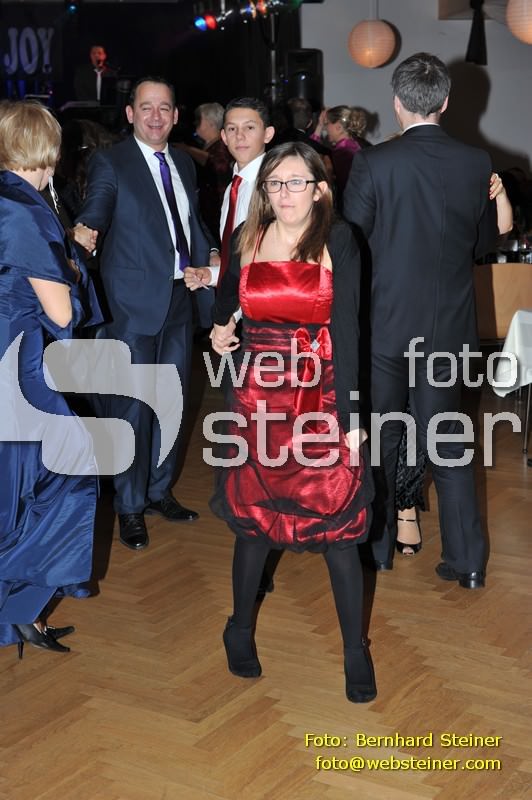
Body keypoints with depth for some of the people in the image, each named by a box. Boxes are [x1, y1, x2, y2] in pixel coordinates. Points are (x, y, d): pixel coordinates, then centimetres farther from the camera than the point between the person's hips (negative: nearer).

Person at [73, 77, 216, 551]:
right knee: (133, 405, -1)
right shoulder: (110, 163, -7)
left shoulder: (184, 163, 12)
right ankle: (130, 507, 13)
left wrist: (204, 263, 2)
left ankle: (160, 490, 31)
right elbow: (94, 213, -17)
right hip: (134, 301, -6)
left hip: (179, 298, 7)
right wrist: (85, 232, -40)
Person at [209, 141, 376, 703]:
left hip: (322, 400, -2)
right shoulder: (247, 239, 4)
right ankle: (240, 630, 33)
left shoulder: (337, 241, -5)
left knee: (338, 526, -1)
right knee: (253, 519, 10)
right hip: (259, 401, 3)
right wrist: (219, 328, 5)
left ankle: (355, 651, 15)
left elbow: (345, 331, -9)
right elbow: (228, 295, 26)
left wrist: (350, 417, -12)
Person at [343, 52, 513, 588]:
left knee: (381, 439, 13)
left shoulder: (373, 163, -14)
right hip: (449, 324, 3)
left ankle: (377, 547, 26)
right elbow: (484, 242, 6)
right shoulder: (477, 164, -4)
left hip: (385, 321, -2)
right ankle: (466, 559, 15)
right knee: (447, 440, 13)